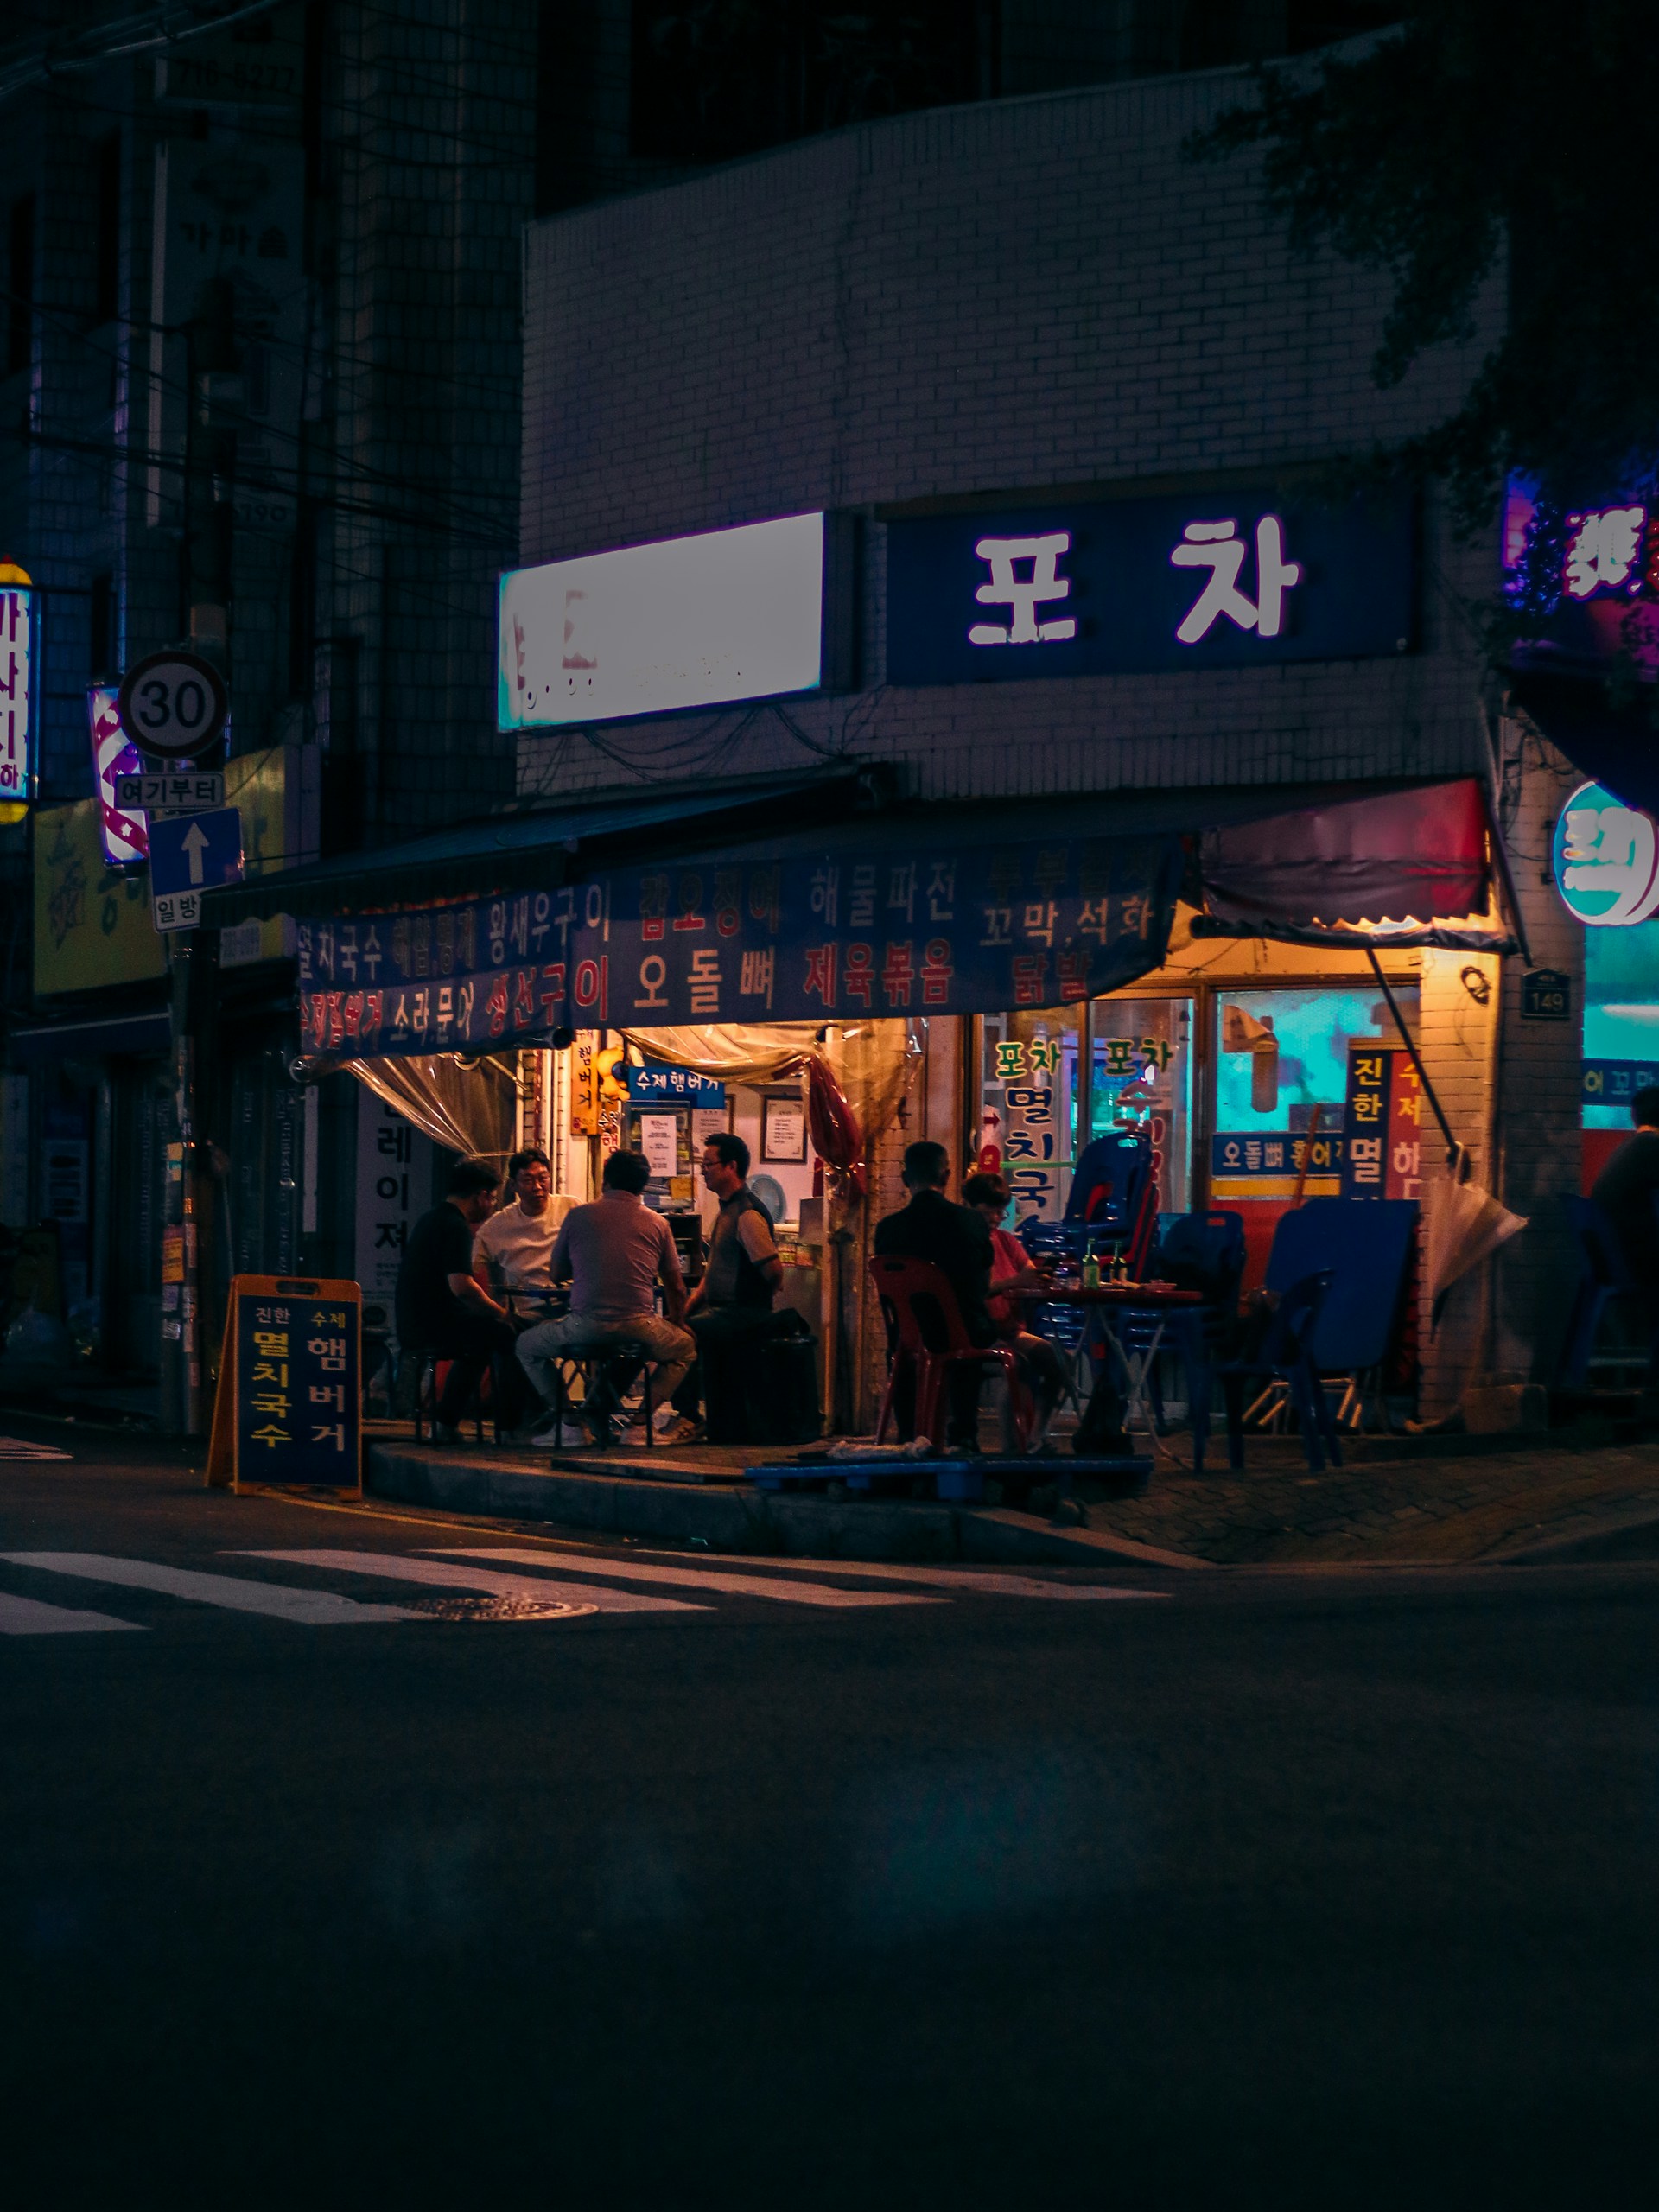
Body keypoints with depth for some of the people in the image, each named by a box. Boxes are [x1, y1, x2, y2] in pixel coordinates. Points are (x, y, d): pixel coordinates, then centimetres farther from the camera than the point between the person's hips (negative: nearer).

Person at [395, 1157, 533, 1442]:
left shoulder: (429, 1219, 18)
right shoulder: (455, 1227, -14)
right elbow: (461, 1287, -25)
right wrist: (500, 1312, -12)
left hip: (411, 1327, 10)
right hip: (435, 1327, -10)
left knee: (480, 1336, 30)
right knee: (507, 1335, 0)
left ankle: (445, 1423, 27)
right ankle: (512, 1426, 4)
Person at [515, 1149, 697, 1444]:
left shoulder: (579, 1216, 5)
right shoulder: (657, 1224, 7)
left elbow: (556, 1274, 17)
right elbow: (676, 1287, 15)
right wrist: (677, 1321, 34)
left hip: (586, 1325, 0)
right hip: (639, 1328, 0)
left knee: (527, 1346, 27)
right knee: (685, 1347, 30)